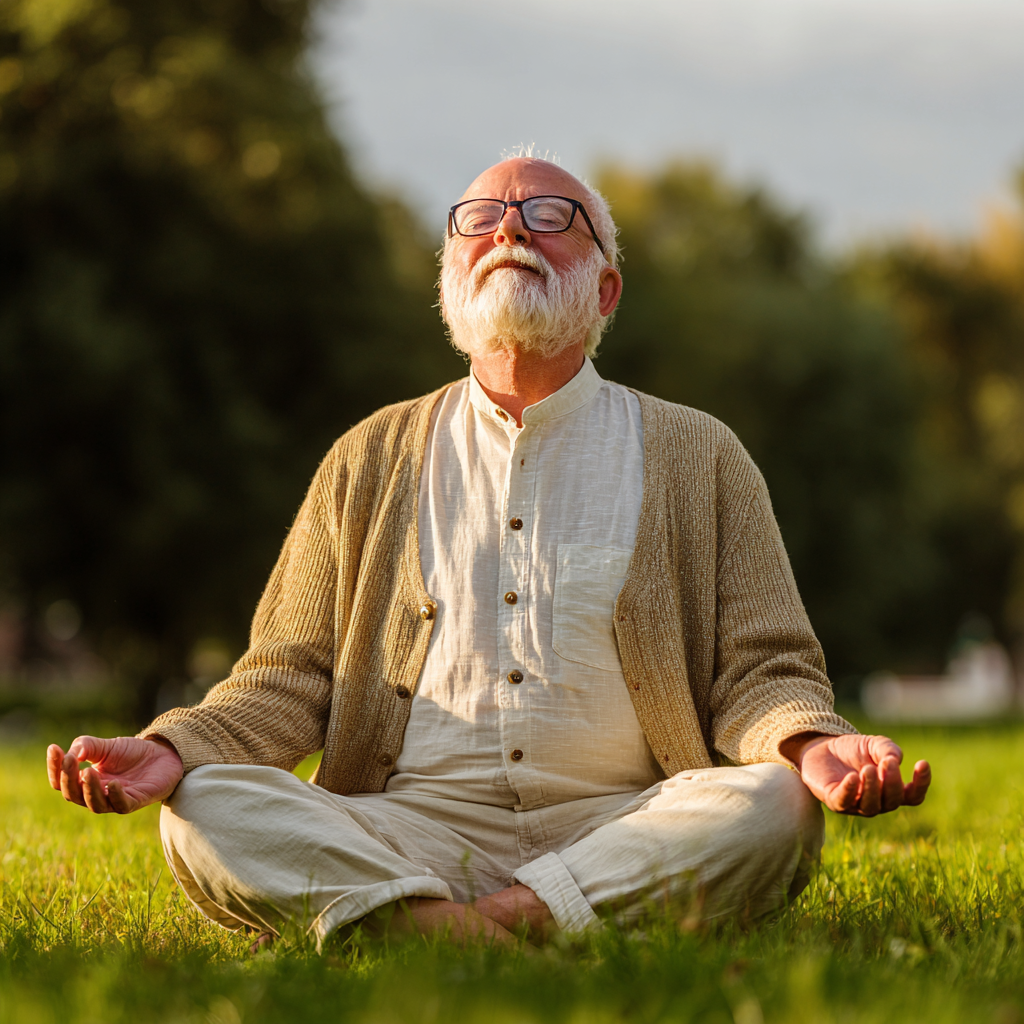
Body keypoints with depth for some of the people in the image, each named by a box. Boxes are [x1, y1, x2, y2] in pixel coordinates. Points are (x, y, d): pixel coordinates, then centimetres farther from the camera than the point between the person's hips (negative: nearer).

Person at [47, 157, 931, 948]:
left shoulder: (696, 458, 14)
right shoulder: (371, 460, 18)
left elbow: (762, 673, 8)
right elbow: (291, 679, 14)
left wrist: (811, 745, -17)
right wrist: (172, 749, -7)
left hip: (620, 824, 0)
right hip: (410, 825, 1)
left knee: (774, 809, -32)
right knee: (204, 813, -25)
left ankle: (494, 926, -30)